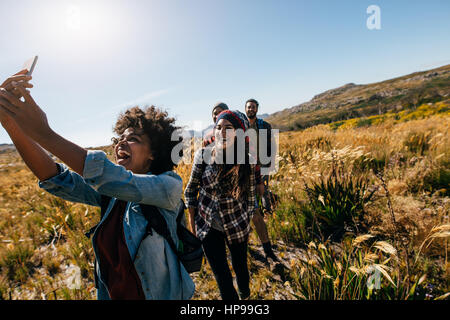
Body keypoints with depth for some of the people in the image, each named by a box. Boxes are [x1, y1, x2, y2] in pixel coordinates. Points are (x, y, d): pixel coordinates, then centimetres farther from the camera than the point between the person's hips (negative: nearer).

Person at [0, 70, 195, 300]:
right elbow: (60, 181, -16)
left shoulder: (170, 185, -21)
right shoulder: (110, 191, -4)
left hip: (161, 295, -4)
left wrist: (44, 133, -35)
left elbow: (120, 182, -36)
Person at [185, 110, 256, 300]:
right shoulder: (203, 155, -14)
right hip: (208, 225, 0)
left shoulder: (247, 161, -14)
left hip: (236, 226, 1)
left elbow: (250, 195, -1)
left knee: (240, 266, 21)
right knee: (220, 272, 12)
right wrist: (192, 221, 1)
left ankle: (245, 295, 54)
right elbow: (191, 189, -3)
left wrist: (246, 223, 6)